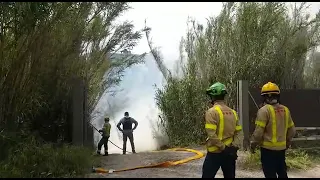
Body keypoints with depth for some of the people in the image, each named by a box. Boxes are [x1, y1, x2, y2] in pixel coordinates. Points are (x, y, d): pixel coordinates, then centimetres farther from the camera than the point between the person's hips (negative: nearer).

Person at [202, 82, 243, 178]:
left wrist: (222, 147, -16)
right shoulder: (233, 112, 8)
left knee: (207, 176, 2)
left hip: (215, 153, -6)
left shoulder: (212, 111, -12)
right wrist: (235, 147, -2)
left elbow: (211, 134, -21)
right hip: (230, 153, 6)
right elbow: (238, 132, 4)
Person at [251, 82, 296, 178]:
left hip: (268, 148, -6)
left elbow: (259, 131, -17)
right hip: (281, 148, 6)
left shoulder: (264, 110, -14)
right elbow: (292, 130, 12)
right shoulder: (285, 110, 5)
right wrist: (287, 142, 28)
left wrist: (253, 144, -2)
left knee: (270, 174, 2)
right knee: (282, 173, 18)